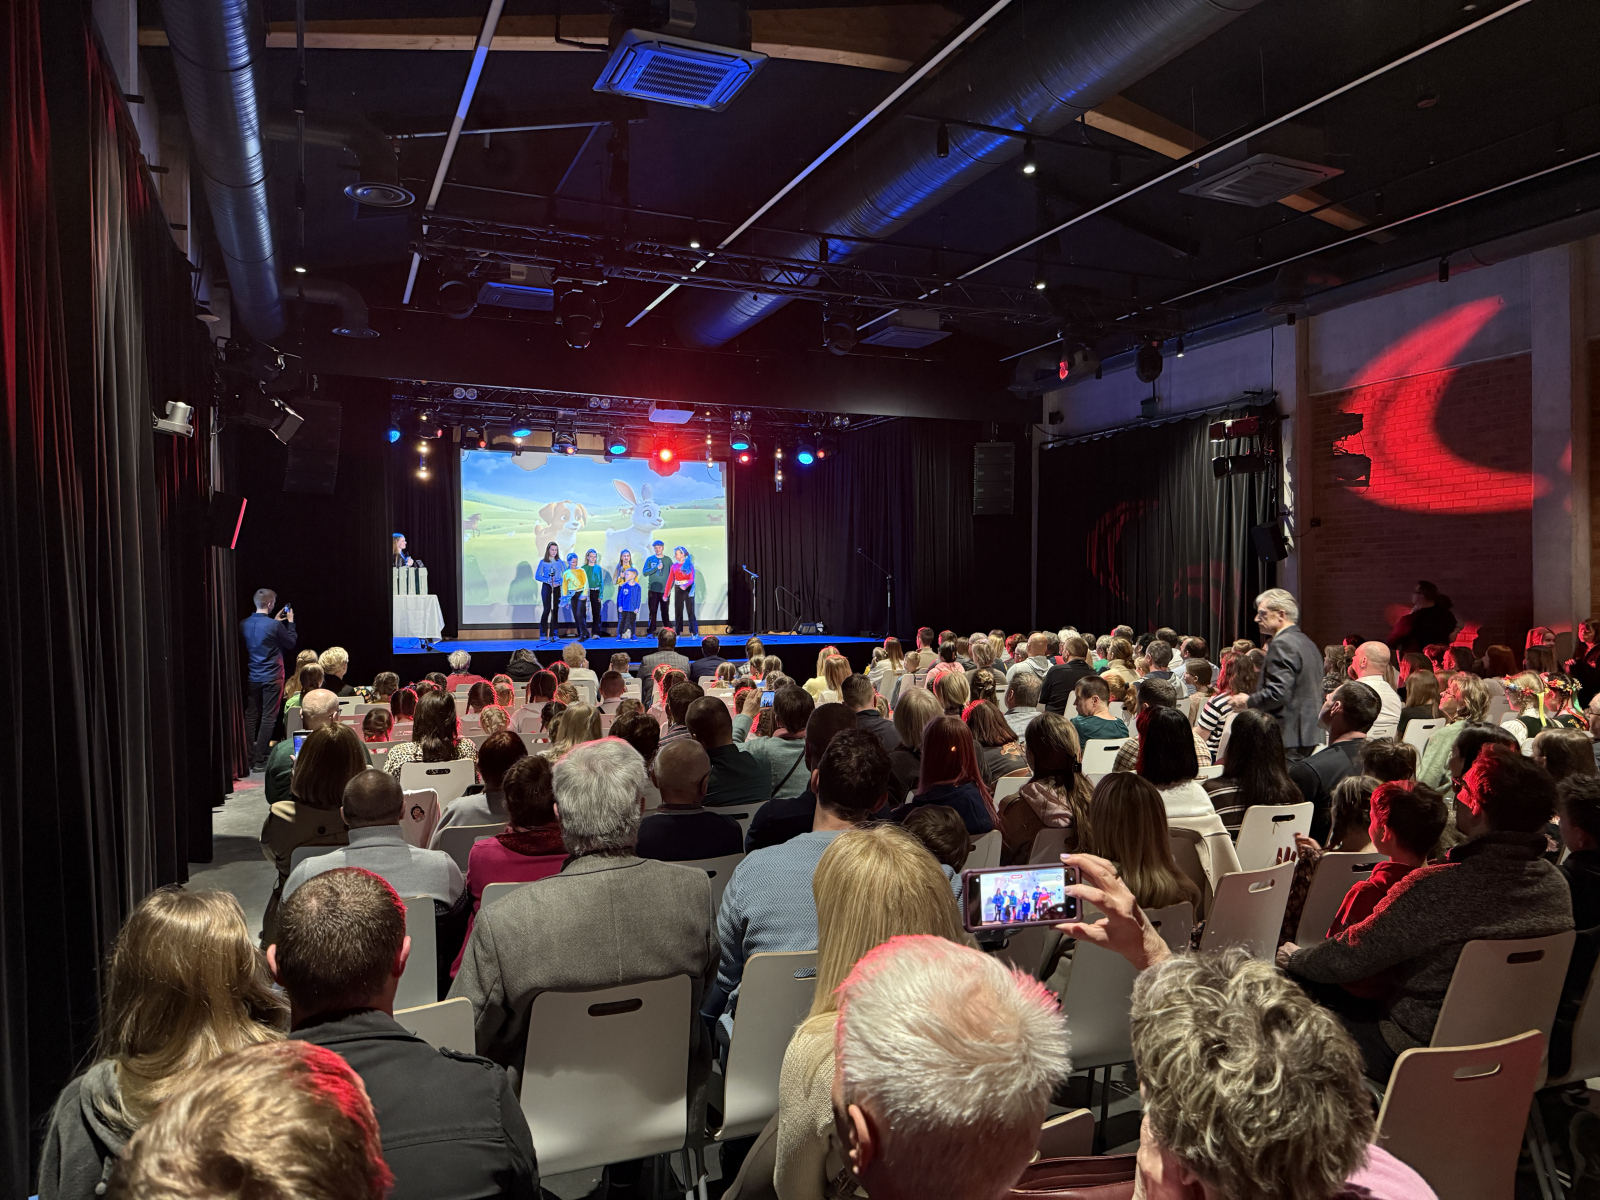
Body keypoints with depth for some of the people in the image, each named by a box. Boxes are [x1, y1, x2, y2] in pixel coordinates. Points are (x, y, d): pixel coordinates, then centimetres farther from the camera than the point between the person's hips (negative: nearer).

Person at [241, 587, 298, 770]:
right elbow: (290, 643, 0)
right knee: (268, 718, 0)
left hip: (252, 677, 6)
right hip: (272, 677, -5)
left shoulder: (243, 624, 1)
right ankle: (259, 760, 0)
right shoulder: (275, 625, -16)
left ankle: (248, 758, 14)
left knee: (250, 717, 11)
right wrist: (290, 622, 10)